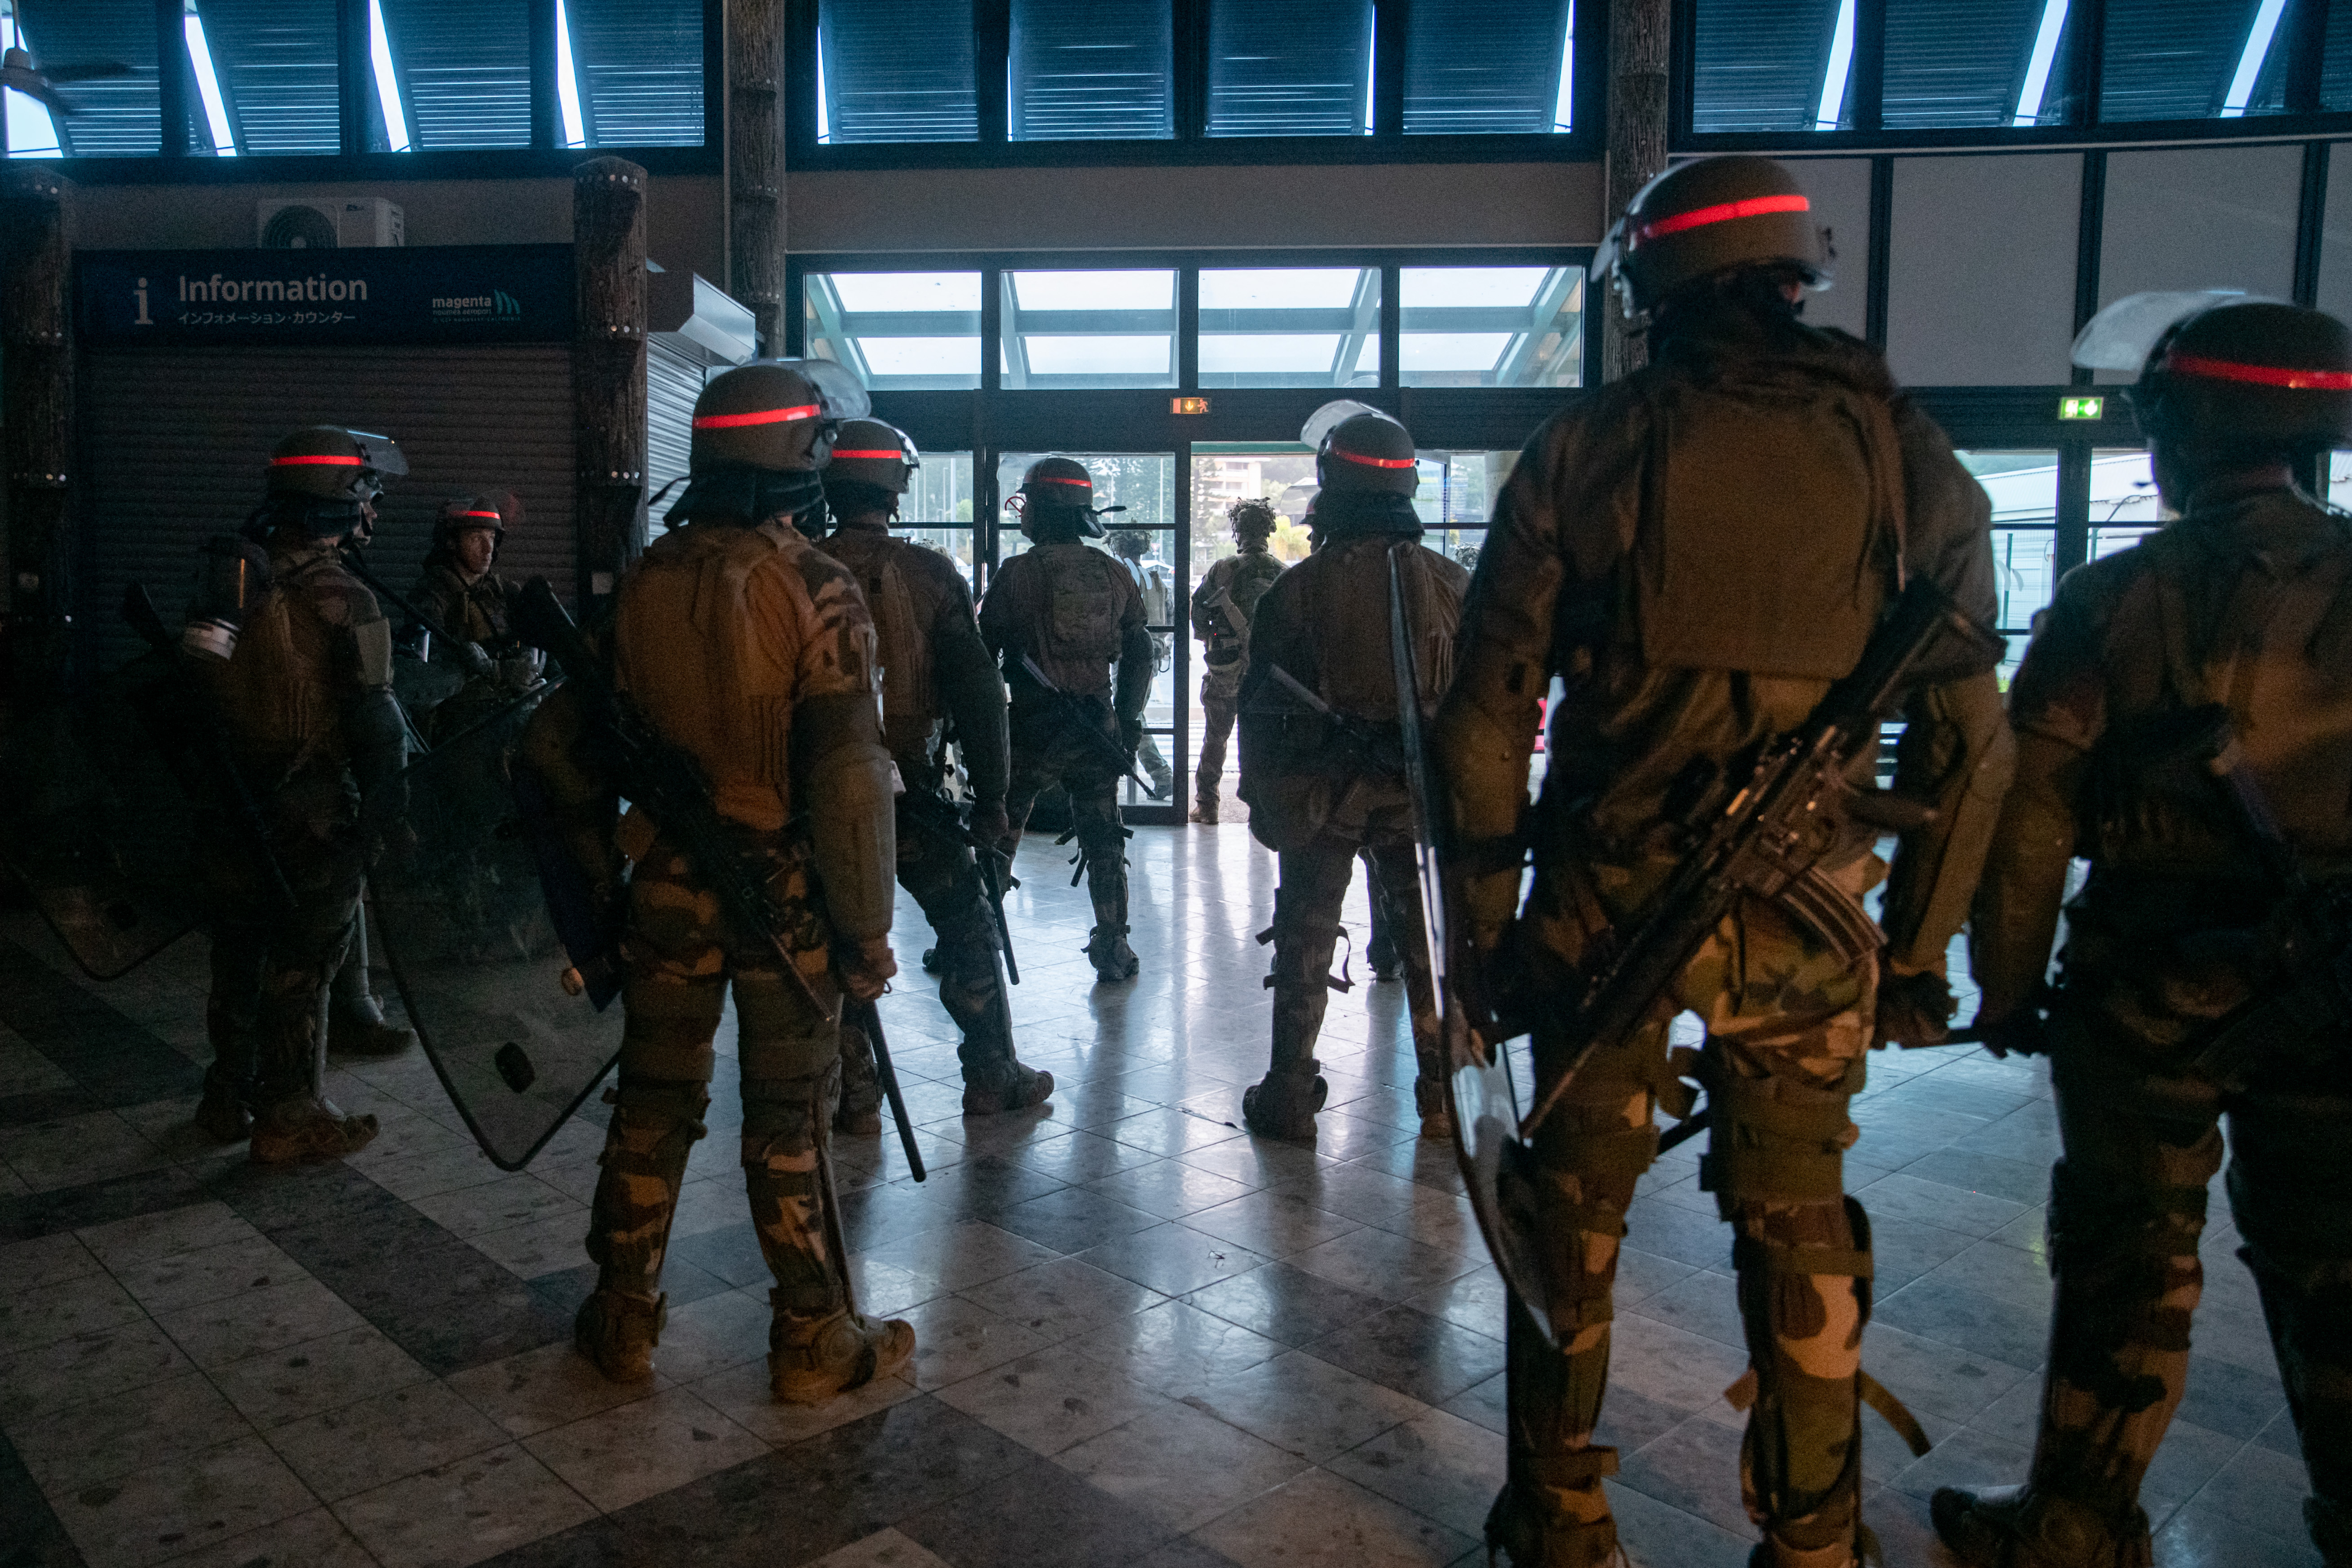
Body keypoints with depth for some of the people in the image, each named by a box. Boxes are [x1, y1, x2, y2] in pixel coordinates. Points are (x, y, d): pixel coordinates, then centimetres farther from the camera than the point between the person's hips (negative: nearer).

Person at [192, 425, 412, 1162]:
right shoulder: (345, 601, -16)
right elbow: (373, 721, -18)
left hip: (232, 806, 7)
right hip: (313, 814, -6)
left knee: (238, 952, 18)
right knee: (302, 963, 4)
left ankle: (228, 1098, 32)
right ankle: (288, 1119, 13)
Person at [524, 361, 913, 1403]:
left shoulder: (643, 583, 1)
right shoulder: (814, 590, -16)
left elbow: (561, 741, 7)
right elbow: (848, 778, -20)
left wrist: (602, 872, 17)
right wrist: (866, 928, -12)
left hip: (666, 888, 4)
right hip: (784, 894, -4)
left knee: (652, 1105, 17)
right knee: (788, 1123, 8)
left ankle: (623, 1324, 30)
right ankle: (813, 1344, 21)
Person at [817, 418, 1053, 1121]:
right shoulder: (929, 575, -6)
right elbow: (976, 691, -9)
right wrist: (990, 795, -2)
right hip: (909, 788, -1)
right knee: (968, 926, 14)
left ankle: (855, 1095, 14)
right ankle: (992, 1076, 22)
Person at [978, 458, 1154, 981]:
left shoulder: (1017, 574, -8)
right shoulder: (1114, 575, 4)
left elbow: (983, 653, -4)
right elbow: (1138, 655, 9)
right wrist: (1127, 721, 17)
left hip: (1032, 726, -3)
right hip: (1097, 728, 3)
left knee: (999, 833, 10)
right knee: (1103, 840, 12)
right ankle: (1112, 948, 15)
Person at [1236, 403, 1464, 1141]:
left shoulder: (1300, 586, -7)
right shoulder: (1449, 582, -1)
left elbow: (1262, 703, -4)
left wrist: (1262, 794, 6)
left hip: (1320, 795, -1)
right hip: (1421, 794, 2)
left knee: (1305, 945, 10)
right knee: (1430, 946, 12)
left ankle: (1289, 1097, 16)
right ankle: (1443, 1099, 19)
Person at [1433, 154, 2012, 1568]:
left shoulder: (1581, 453, -3)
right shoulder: (1906, 455, 1)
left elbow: (1487, 722, -3)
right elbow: (1969, 746, 1)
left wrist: (1490, 922, 6)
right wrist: (1918, 951, 10)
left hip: (1605, 909, -1)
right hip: (1805, 922, 1)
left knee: (1574, 1213, 15)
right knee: (1800, 1232, 17)